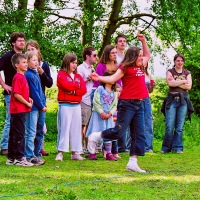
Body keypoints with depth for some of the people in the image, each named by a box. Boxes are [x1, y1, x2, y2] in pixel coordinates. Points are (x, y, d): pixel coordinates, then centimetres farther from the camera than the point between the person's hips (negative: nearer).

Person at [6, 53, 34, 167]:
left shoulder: (23, 77, 15)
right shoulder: (18, 77, -14)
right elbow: (16, 94, -21)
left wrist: (28, 99, 6)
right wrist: (27, 103, -13)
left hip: (21, 110, 10)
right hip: (18, 110, -10)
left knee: (14, 135, 12)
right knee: (19, 135, -6)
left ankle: (11, 158, 18)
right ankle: (19, 158, -2)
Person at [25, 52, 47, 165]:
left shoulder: (36, 74, 14)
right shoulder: (29, 75, -13)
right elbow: (34, 93, -14)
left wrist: (44, 104, 9)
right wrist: (42, 106, -10)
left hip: (41, 108, 9)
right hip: (33, 108, -9)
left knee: (40, 132, 13)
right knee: (31, 133, -6)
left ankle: (37, 154, 20)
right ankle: (30, 156, -4)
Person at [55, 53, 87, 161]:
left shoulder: (78, 76, 16)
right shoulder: (61, 74, 0)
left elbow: (84, 90, 2)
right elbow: (67, 86, -17)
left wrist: (73, 91, -12)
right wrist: (77, 85, -2)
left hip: (76, 105, 6)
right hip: (65, 105, -6)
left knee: (76, 128, 5)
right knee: (64, 128, -7)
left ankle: (75, 153, 10)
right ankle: (60, 152, -4)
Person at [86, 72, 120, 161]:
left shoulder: (114, 92, 11)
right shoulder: (100, 89, -3)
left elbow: (114, 105, 7)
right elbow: (96, 101, -9)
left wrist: (110, 113, -9)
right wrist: (101, 112, -15)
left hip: (108, 116, 5)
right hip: (98, 114, -5)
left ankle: (109, 153, 12)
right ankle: (92, 153, -1)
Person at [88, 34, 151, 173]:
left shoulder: (140, 67, 16)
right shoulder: (126, 67, -5)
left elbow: (148, 55, 34)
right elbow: (112, 79, -13)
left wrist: (143, 41, 25)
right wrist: (98, 78, -28)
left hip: (139, 104, 7)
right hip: (127, 103, -7)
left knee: (139, 134, 3)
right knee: (118, 132, -8)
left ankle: (133, 163, 5)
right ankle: (95, 136, 14)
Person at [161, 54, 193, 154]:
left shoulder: (187, 73, 15)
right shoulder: (170, 72, 10)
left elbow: (189, 86, 0)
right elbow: (170, 83, -9)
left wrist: (176, 83, -6)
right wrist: (183, 81, -3)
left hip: (183, 100, 2)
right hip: (172, 99, -2)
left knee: (180, 126, -1)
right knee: (169, 126, -8)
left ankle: (177, 148, 5)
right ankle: (166, 148, 1)